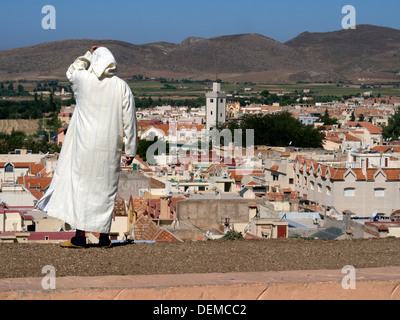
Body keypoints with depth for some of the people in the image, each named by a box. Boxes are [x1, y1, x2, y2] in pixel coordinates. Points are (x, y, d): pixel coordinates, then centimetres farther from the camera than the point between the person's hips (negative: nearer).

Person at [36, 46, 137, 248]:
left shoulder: (83, 79, -4)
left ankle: (80, 236, 1)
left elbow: (72, 71, 23)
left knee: (80, 186, 4)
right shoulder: (122, 87, -3)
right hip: (109, 148, 1)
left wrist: (88, 55, 28)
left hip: (84, 145, -1)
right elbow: (129, 121, -1)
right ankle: (104, 236, 14)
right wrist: (130, 150, 5)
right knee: (105, 189, 9)